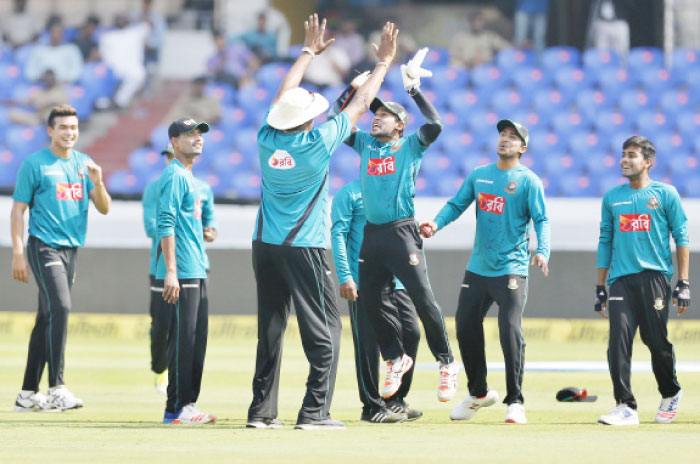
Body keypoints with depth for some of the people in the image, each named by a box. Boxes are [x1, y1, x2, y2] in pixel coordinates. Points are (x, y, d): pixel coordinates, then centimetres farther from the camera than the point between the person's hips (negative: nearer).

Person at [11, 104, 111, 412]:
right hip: (44, 246, -6)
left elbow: (104, 208, 9)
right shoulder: (34, 164, -3)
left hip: (71, 249, 6)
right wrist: (18, 254, -11)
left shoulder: (84, 164, 12)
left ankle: (28, 394, 14)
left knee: (48, 318, 9)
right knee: (59, 308, -21)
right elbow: (18, 209, -4)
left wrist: (97, 183, -12)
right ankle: (56, 388, -24)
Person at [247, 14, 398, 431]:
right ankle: (315, 411, -9)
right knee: (324, 330, -1)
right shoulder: (318, 143, -11)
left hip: (265, 247, 6)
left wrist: (309, 53, 28)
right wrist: (385, 62, 9)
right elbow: (361, 104, -2)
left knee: (270, 329, 11)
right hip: (304, 249, -6)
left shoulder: (268, 139, 1)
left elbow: (283, 97, 18)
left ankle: (262, 411, 9)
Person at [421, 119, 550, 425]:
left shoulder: (528, 181, -4)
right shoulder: (478, 175, 11)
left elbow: (541, 220, -11)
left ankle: (515, 401, -7)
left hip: (511, 270, -6)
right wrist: (436, 223, -13)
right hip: (477, 269, 6)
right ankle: (479, 393, 29)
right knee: (465, 328, 10)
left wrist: (542, 251, -29)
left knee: (511, 331, -15)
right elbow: (457, 204, 8)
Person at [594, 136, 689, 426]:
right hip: (621, 279, 3)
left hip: (654, 276, -3)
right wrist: (600, 288, 14)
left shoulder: (665, 194, 5)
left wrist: (683, 284, -3)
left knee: (657, 341, -3)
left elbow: (681, 238, 4)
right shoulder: (612, 197, 15)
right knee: (618, 340, -11)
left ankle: (670, 394, 22)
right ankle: (626, 407, -11)